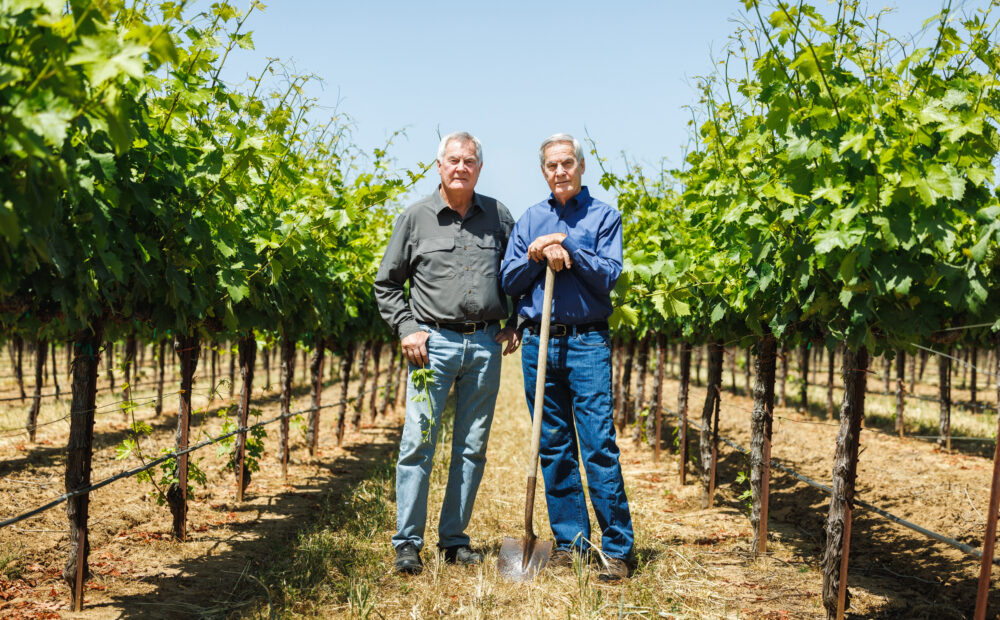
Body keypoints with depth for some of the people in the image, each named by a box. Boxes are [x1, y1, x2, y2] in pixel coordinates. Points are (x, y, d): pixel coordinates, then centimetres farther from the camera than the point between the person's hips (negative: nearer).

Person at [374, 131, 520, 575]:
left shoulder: (498, 216, 9)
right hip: (433, 342, -2)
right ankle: (407, 543, 2)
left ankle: (454, 539, 17)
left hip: (485, 345, 3)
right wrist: (406, 329, -4)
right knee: (418, 442, -6)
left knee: (472, 447, 7)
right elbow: (386, 283, 7)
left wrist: (513, 323, 10)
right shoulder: (416, 217, 3)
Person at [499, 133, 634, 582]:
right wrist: (537, 255, -7)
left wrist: (567, 246, -12)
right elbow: (508, 282, 9)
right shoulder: (529, 220, 15)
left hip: (587, 343, -4)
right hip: (538, 342, 4)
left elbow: (609, 274, -7)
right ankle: (569, 541, 15)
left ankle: (617, 548, -5)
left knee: (599, 446, -9)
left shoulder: (603, 216, 5)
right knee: (553, 448, 7)